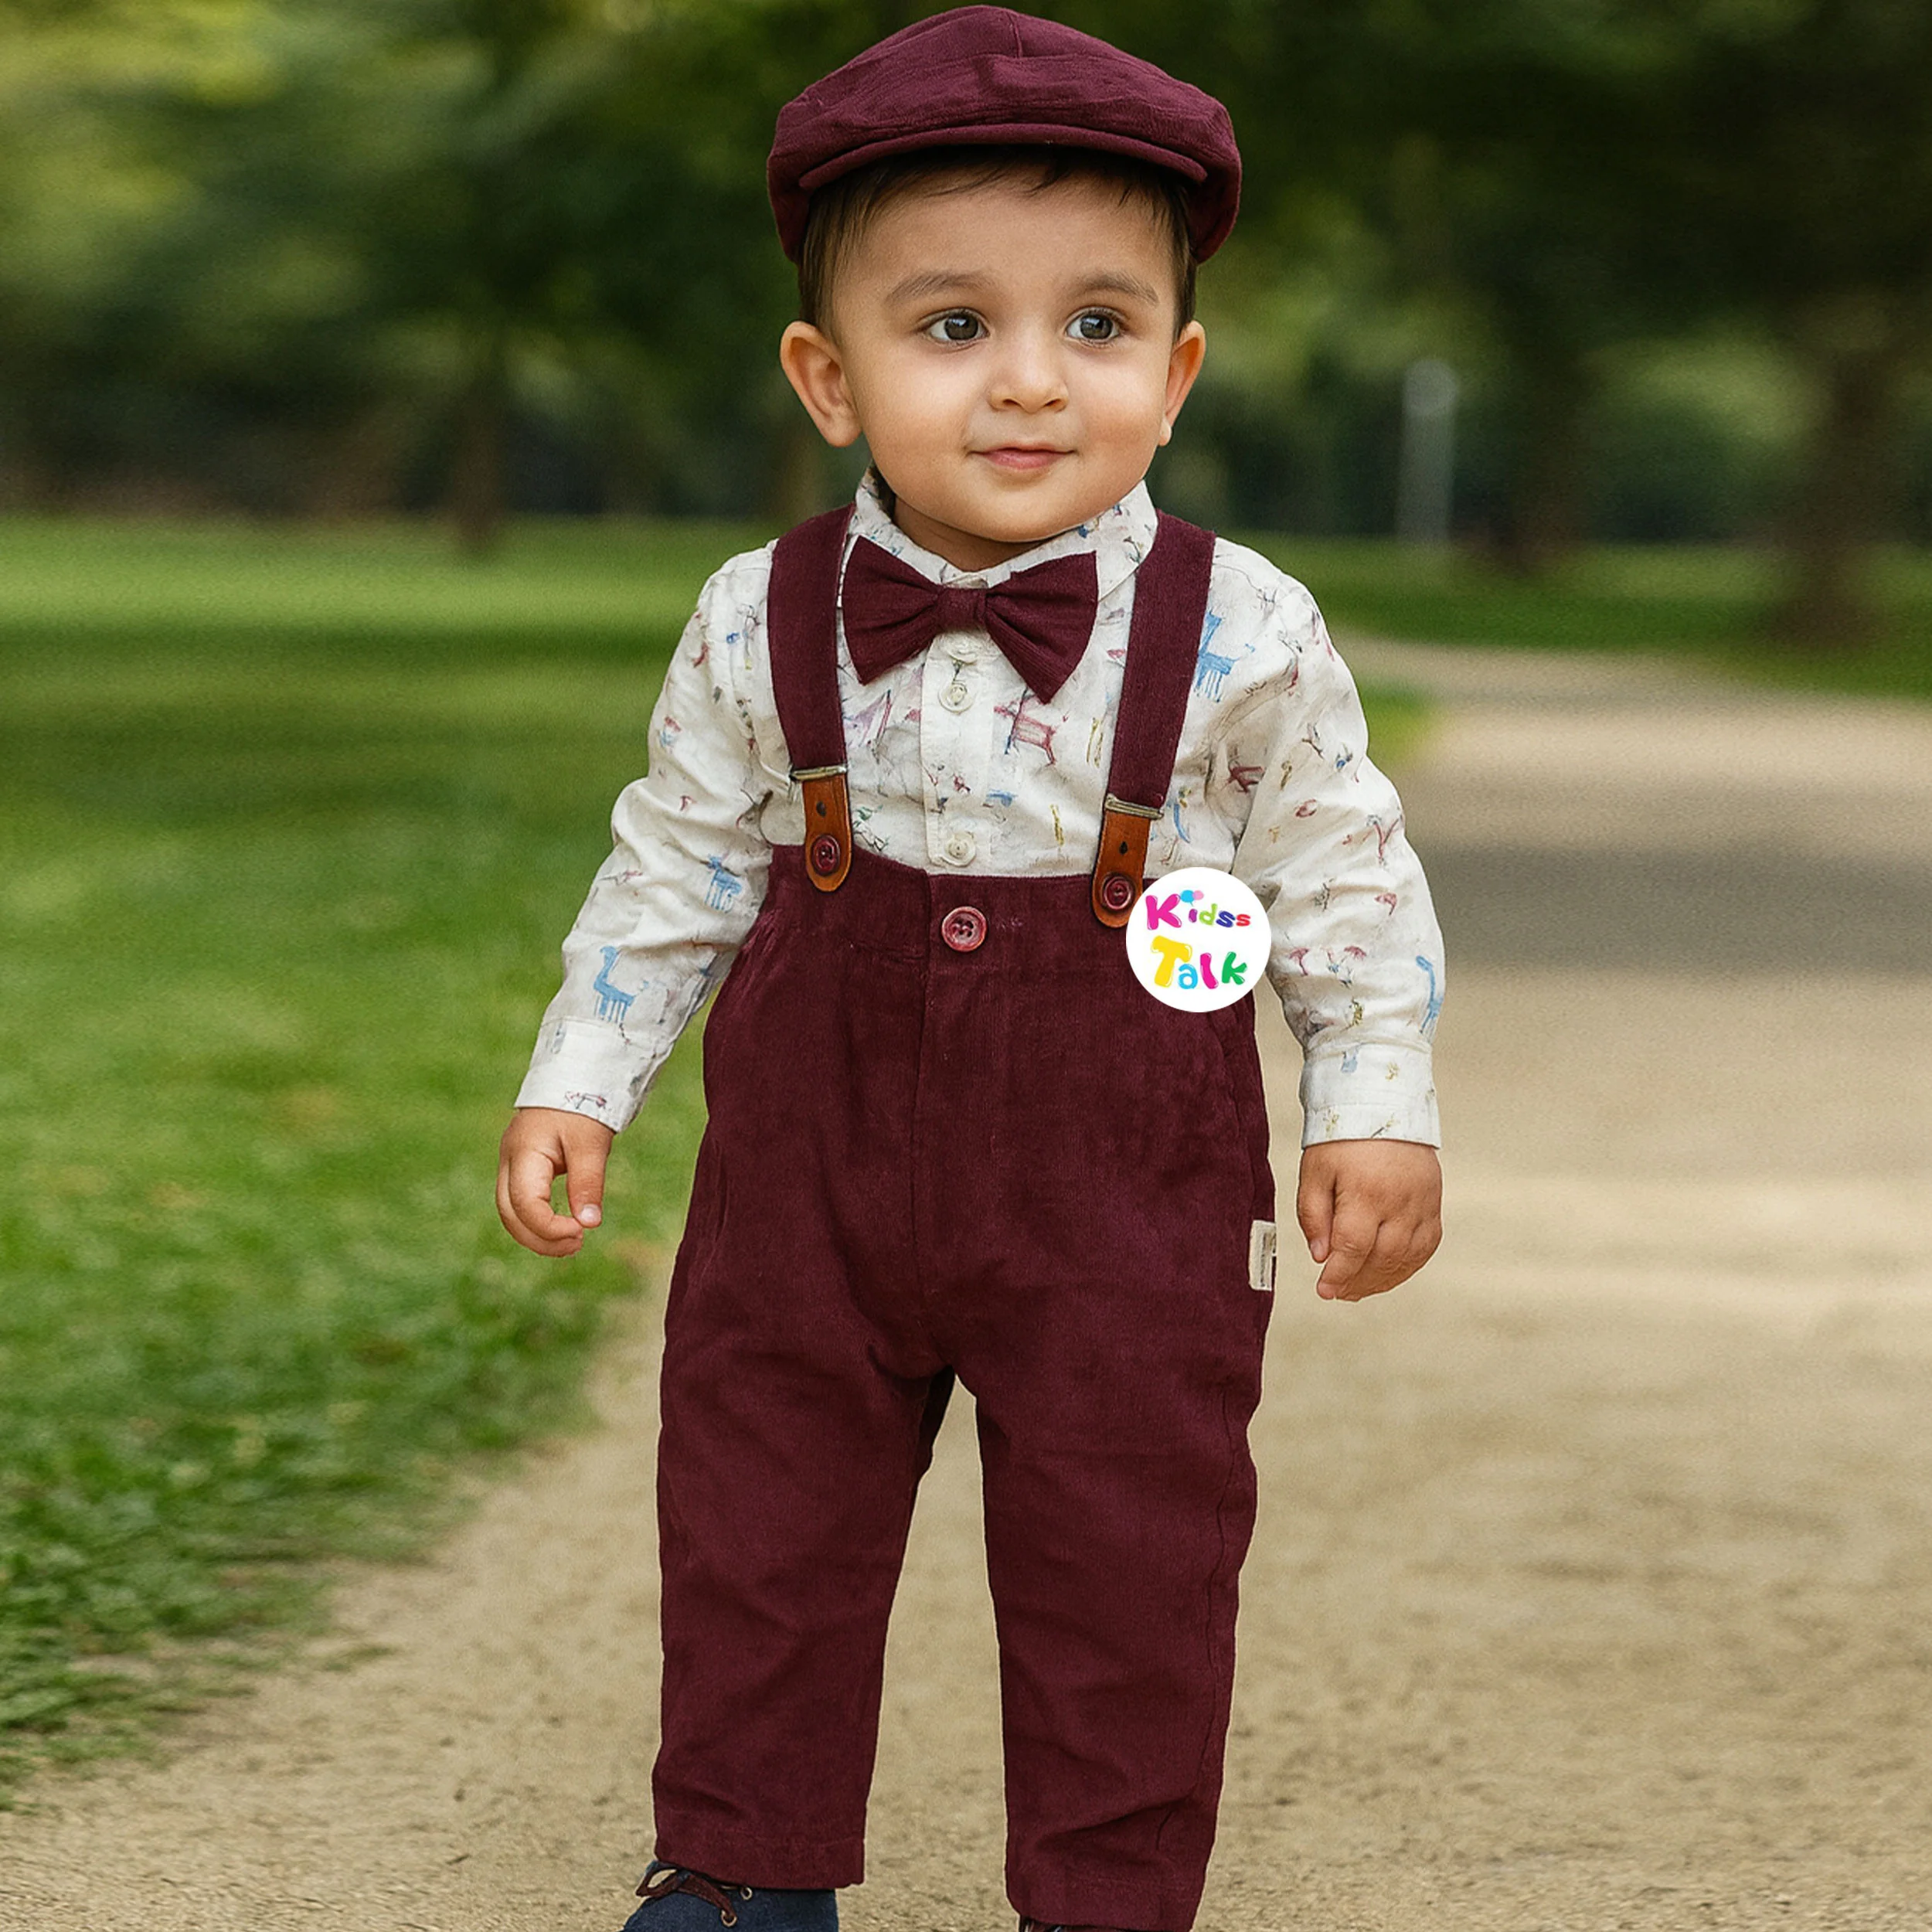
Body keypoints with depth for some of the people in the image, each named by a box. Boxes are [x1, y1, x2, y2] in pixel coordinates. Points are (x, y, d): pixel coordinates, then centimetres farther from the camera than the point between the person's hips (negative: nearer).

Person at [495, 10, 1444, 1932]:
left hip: (1124, 1192, -2)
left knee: (1126, 1566, 5)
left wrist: (1377, 1110, -2)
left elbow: (1344, 877, 0)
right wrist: (573, 1082, 5)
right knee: (760, 1525, 12)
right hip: (816, 1159, 2)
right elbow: (675, 867, 6)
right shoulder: (761, 626, -5)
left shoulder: (1241, 636, -10)